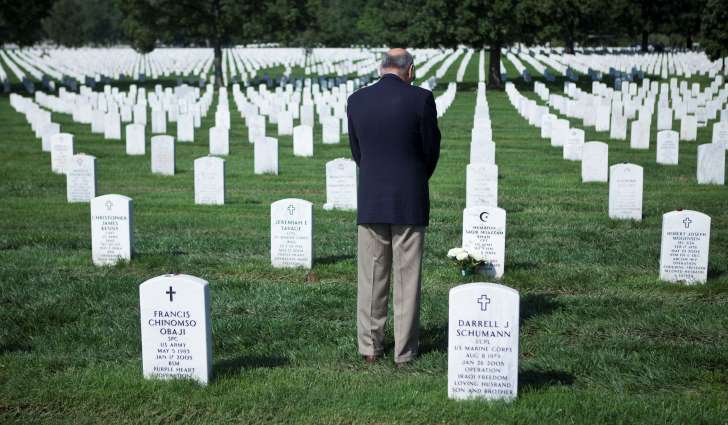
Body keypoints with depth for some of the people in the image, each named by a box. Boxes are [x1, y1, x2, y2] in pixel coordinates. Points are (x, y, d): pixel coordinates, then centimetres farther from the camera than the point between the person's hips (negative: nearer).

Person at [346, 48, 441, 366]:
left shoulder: (356, 101, 0)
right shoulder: (421, 99, -9)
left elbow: (356, 150, 8)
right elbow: (431, 149, -2)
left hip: (370, 201, 2)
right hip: (410, 202, -2)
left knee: (371, 277, 11)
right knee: (406, 278, 5)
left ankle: (370, 348, 16)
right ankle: (404, 351, 10)